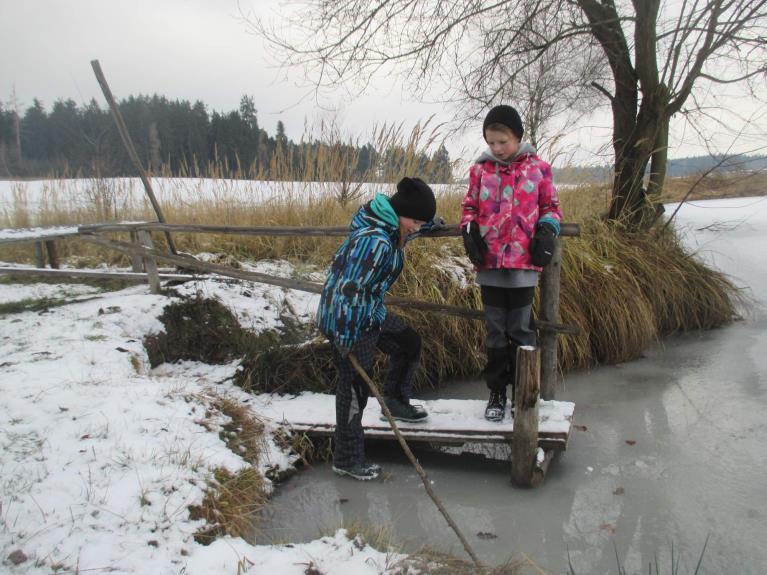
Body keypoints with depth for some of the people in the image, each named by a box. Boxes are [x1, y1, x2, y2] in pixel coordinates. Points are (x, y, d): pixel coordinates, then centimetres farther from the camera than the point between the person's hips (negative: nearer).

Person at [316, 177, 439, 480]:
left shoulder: (391, 228, 2)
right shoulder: (374, 240, -29)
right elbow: (349, 288, -29)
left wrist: (428, 223, 40)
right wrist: (345, 338, -25)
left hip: (372, 312, 10)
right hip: (348, 319, -10)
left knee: (409, 342, 22)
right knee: (355, 386, -1)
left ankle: (396, 402, 40)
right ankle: (346, 459, 12)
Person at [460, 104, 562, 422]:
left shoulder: (537, 168, 1)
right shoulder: (480, 170, 5)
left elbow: (550, 205, 9)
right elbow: (469, 206, 14)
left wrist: (546, 231, -8)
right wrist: (469, 232, -3)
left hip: (524, 264, -2)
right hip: (489, 264, 2)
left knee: (520, 330, 7)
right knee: (495, 331, 11)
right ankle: (497, 392, 23)